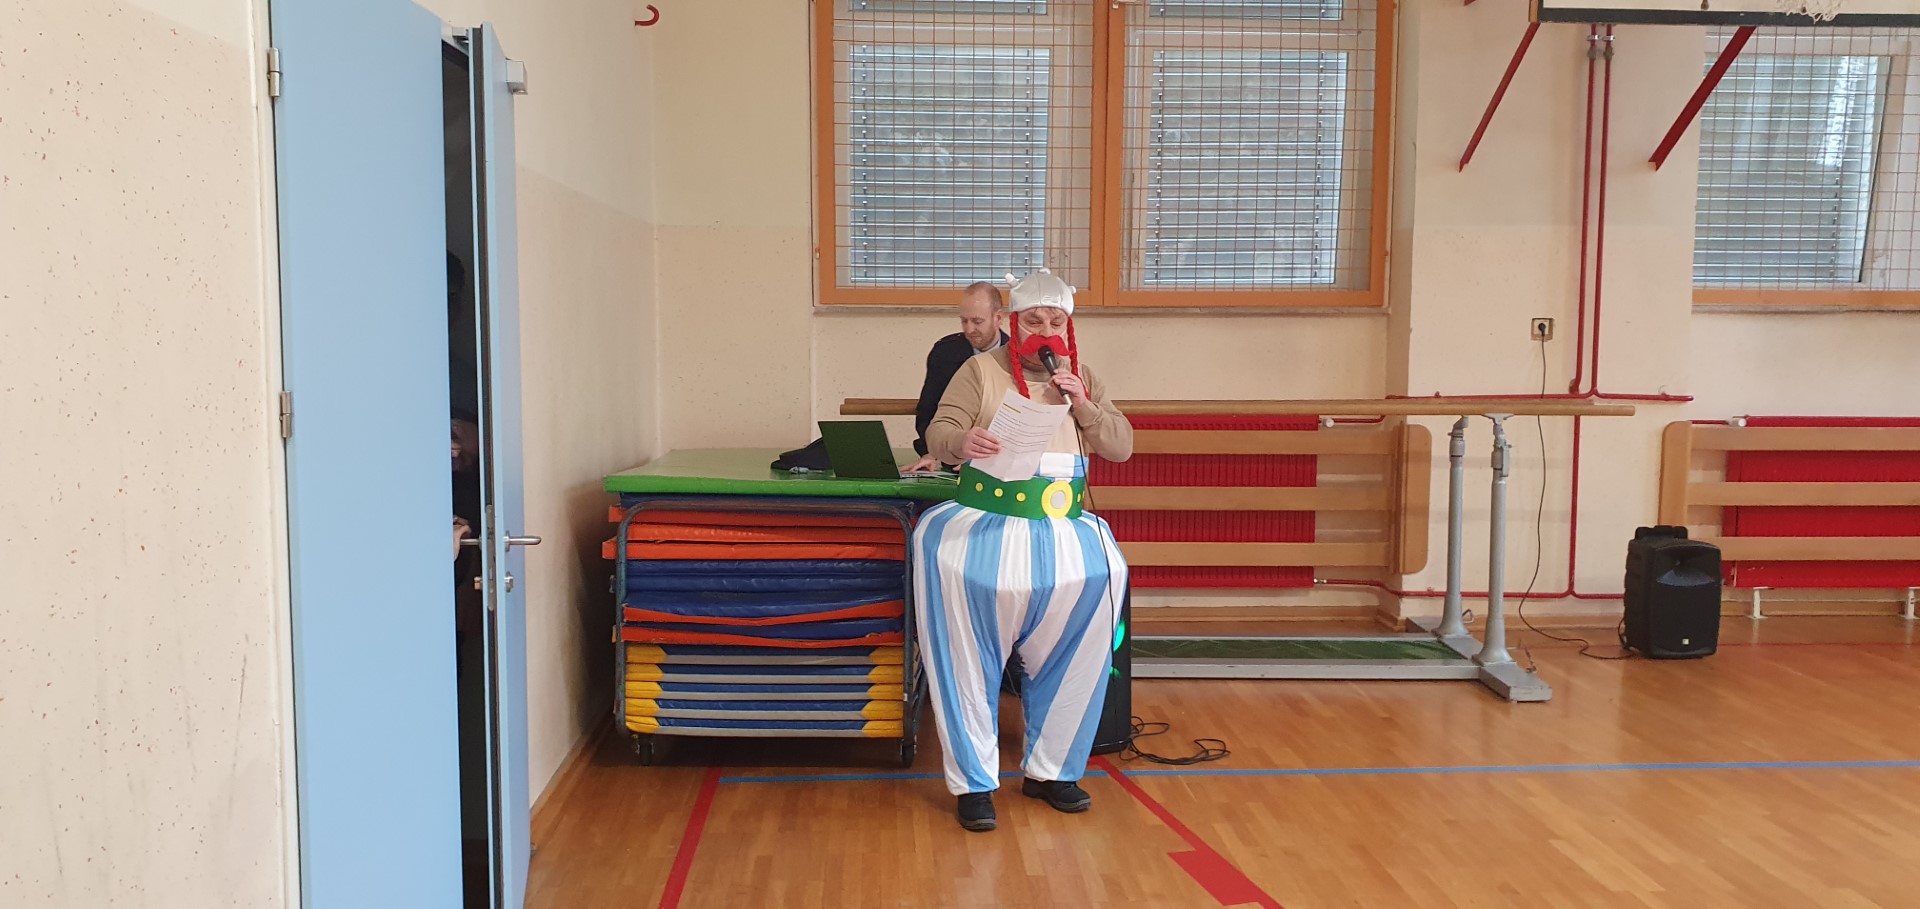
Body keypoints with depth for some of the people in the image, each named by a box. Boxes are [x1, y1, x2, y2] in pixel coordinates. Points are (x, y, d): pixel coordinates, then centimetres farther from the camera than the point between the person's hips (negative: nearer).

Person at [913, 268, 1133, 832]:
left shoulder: (1083, 379, 17)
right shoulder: (981, 370, 7)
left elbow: (1122, 448, 12)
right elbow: (938, 433, -4)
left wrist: (1081, 404, -3)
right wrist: (962, 441, -27)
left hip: (1062, 521, 3)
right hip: (987, 513, -3)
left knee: (1100, 576, -24)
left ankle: (1051, 769, -11)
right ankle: (974, 781, -22)